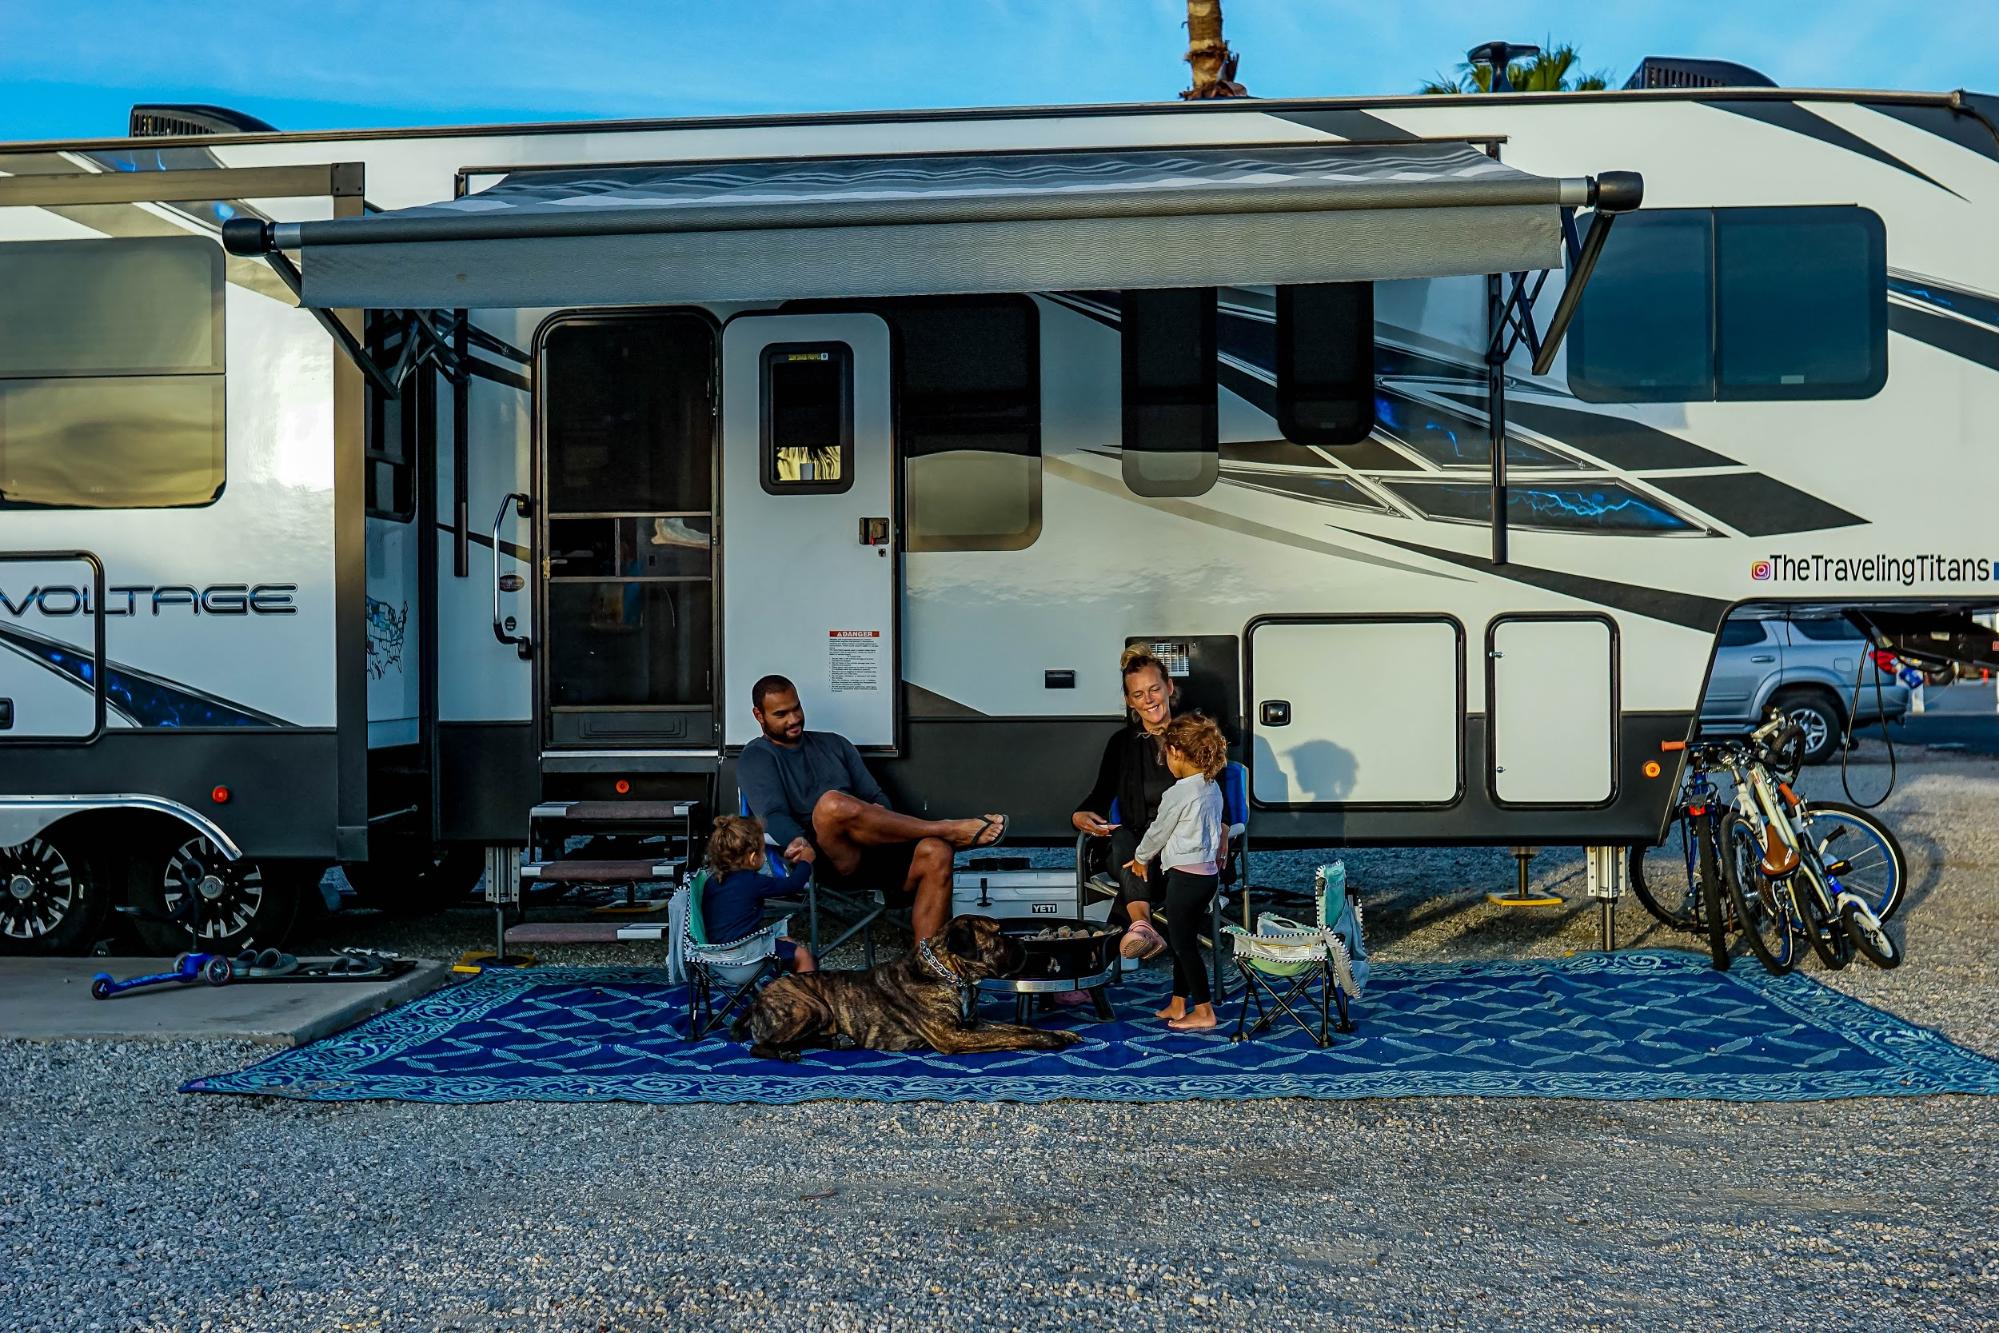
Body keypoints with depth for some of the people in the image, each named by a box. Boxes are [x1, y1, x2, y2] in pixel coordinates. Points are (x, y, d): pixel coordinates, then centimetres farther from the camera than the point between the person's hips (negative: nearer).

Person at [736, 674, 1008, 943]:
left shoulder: (833, 744, 24)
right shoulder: (756, 758, 10)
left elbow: (875, 797, 19)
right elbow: (773, 815, -8)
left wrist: (880, 816, -5)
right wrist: (799, 842, -29)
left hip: (872, 850, 5)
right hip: (827, 859, -5)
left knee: (935, 852, -25)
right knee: (832, 803, -36)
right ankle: (949, 830, -24)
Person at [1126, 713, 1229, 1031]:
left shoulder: (1178, 794, -18)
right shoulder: (1212, 788, 7)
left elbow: (1158, 832, -7)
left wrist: (1141, 858, 11)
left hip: (1185, 876, -9)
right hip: (1208, 872, 9)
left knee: (1184, 944, 1)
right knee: (1184, 941, 16)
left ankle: (1204, 1011, 6)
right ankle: (1178, 1005, 24)